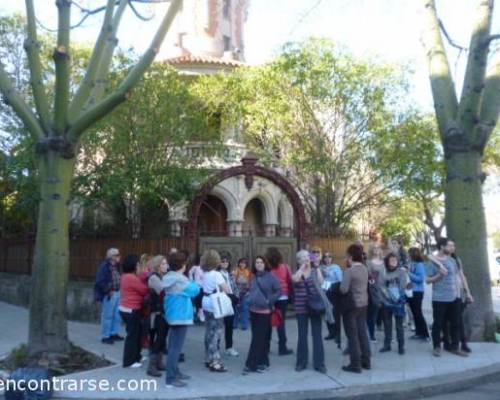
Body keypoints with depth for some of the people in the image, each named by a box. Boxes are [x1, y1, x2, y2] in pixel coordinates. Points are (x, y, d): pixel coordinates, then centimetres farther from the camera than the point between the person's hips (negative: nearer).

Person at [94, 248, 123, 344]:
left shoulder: (116, 266, 11)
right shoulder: (104, 266, -15)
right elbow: (100, 281, -19)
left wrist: (119, 289, 7)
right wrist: (108, 291, -17)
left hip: (117, 293, 9)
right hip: (109, 294, -8)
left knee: (117, 315, 15)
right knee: (107, 315, 0)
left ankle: (114, 333, 27)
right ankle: (105, 336, 10)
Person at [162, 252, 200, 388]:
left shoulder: (169, 277, 8)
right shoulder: (180, 279, -20)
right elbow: (194, 291, -11)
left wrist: (191, 280, 4)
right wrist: (196, 281, 6)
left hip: (173, 315, 10)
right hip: (181, 316, -10)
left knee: (173, 346, 17)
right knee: (176, 348, -6)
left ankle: (174, 373, 28)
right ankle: (170, 379, -3)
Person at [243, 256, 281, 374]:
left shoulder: (270, 277, -7)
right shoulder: (254, 277, 11)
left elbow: (278, 291, -7)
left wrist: (270, 301, -12)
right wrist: (250, 300, 9)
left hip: (264, 312, -6)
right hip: (253, 311, 6)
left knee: (259, 339, -4)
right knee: (257, 338, 10)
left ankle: (251, 364, -1)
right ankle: (262, 362, 21)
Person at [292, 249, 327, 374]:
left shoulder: (316, 270, 5)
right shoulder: (296, 272, 2)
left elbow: (321, 284, -8)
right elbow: (295, 279, -21)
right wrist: (303, 266, -13)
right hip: (301, 308, 0)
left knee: (317, 335, 2)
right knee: (302, 335, 7)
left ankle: (319, 363, 10)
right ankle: (301, 362, 19)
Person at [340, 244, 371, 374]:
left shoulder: (349, 271, -18)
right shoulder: (364, 269, 6)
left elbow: (343, 289, -22)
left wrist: (336, 288, -1)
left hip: (352, 305, -7)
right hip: (363, 304, 8)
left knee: (352, 335, 2)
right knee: (362, 333, 15)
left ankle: (355, 364, 7)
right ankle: (366, 361, 24)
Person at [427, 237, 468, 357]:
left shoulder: (452, 260, 7)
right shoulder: (433, 261, -9)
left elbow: (455, 276, 16)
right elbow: (428, 280, -7)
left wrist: (458, 293, 13)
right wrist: (439, 275, -21)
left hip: (454, 298, 5)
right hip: (439, 299, -5)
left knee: (455, 324, 11)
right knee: (438, 324, 3)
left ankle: (454, 347, 22)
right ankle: (437, 347, 17)